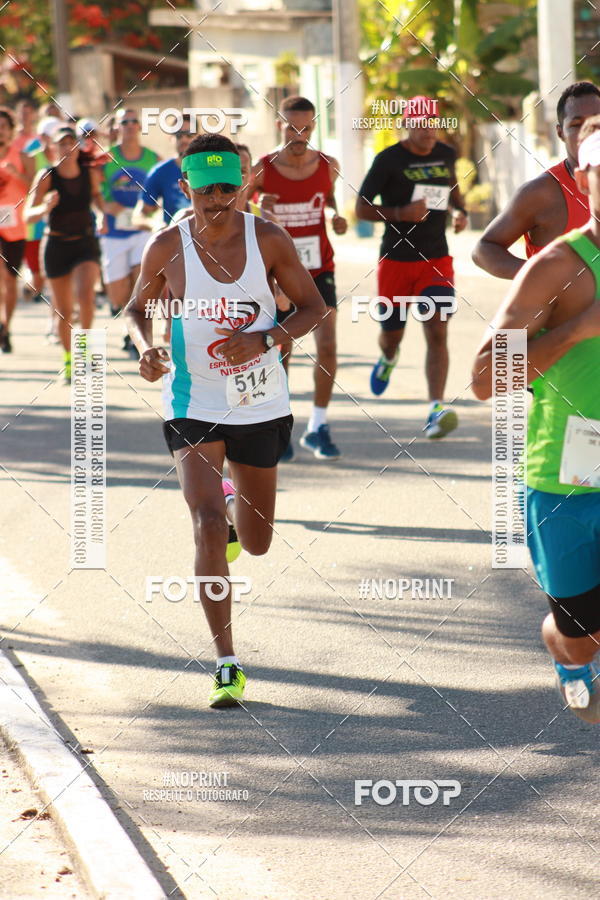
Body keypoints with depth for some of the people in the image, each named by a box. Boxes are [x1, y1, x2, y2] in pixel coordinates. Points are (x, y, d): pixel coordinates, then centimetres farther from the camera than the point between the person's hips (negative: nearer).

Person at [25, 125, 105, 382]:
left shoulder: (91, 173, -5)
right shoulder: (46, 177, -12)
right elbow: (28, 215, -18)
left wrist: (102, 213, 1)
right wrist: (45, 208, -38)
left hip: (85, 243, 1)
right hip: (57, 247, 0)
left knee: (86, 293, -25)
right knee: (63, 310, 7)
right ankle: (68, 357, 29)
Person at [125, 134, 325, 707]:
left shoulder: (267, 239, -9)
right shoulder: (167, 248, -10)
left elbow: (312, 306, 0)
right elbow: (137, 308, 7)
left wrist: (264, 340, -17)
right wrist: (145, 349, -14)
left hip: (260, 404, 2)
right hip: (194, 406, -2)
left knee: (256, 543, 15)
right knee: (208, 528, -21)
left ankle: (233, 507, 54)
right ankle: (226, 663, -15)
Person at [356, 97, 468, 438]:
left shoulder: (446, 154, 6)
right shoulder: (389, 160, -8)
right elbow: (362, 208, -7)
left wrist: (461, 211, 7)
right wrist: (400, 212, -22)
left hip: (437, 260, 2)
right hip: (396, 260, -2)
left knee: (438, 333, -15)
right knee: (392, 334, 12)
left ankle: (436, 410, -23)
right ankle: (388, 358, 52)